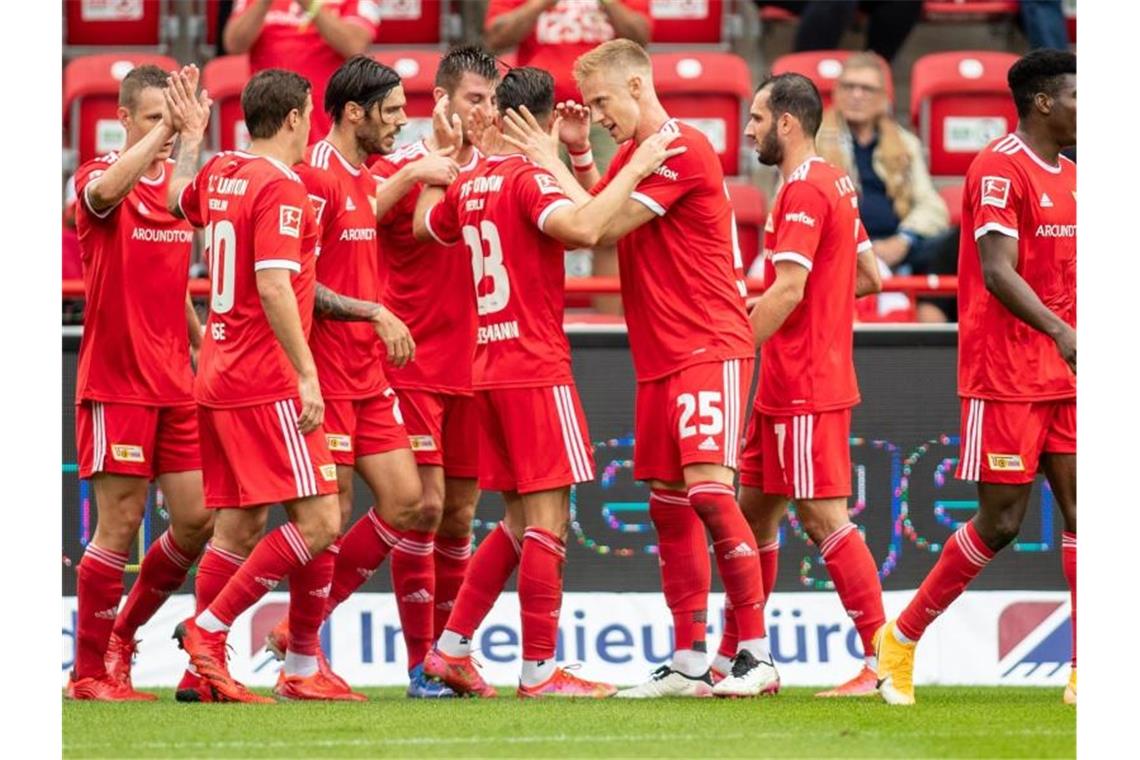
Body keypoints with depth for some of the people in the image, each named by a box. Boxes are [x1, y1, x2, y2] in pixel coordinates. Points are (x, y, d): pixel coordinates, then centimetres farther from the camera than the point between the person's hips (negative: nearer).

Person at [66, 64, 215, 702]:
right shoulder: (99, 178, -7)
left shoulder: (182, 185, 12)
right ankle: (90, 671, 4)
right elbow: (104, 191, -35)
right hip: (115, 382, -6)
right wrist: (162, 131, -33)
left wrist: (203, 345, 16)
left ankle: (122, 634, 22)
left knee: (197, 518, 2)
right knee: (120, 524, -6)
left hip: (175, 384, 6)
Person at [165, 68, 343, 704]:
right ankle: (208, 629, -11)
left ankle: (205, 671, 8)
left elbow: (179, 201, 34)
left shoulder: (218, 174, 11)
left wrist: (191, 138, 45)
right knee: (319, 522, -9)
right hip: (268, 384, -9)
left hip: (219, 379, 9)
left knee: (239, 528, 10)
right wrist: (306, 375, -22)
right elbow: (273, 285, -22)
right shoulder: (280, 187, -14)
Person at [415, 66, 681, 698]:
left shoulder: (468, 184, 11)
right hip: (535, 370, -9)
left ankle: (451, 647, 14)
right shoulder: (527, 178, -13)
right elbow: (580, 227, -32)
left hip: (490, 370, 9)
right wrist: (635, 169, -23)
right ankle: (539, 670, -7)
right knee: (548, 521, -6)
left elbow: (425, 226, 31)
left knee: (522, 524, 16)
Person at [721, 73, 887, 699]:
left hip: (803, 387, -10)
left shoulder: (804, 190, -15)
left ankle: (883, 661, -11)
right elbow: (869, 276, 22)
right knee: (753, 509, 13)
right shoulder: (835, 183, 15)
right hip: (786, 386, 10)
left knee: (823, 516, -10)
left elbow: (786, 291, -22)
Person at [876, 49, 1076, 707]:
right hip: (1006, 377, -8)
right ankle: (901, 639, 13)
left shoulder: (1069, 177, 14)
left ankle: (1084, 673, -1)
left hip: (1063, 379, 8)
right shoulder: (1000, 170, -13)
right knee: (1002, 520, -3)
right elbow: (997, 272, -23)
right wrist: (1060, 332, -35)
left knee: (1080, 509, 0)